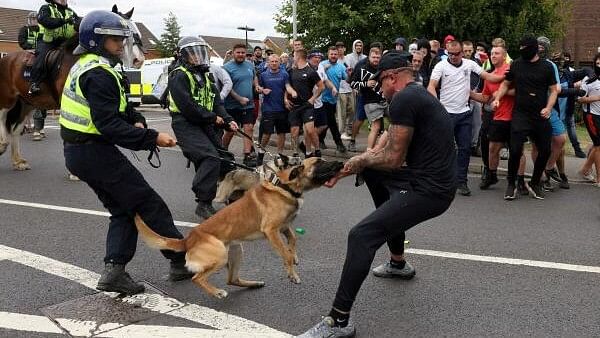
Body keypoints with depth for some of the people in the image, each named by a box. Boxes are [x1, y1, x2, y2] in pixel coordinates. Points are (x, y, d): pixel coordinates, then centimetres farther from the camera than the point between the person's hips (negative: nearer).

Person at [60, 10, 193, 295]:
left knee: (124, 210, 14)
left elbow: (113, 109, 19)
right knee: (150, 204, -1)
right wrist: (152, 138, -27)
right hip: (96, 152, -10)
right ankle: (182, 262, 8)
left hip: (77, 152, 10)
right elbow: (109, 125, -27)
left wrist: (136, 120, 0)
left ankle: (114, 272, 8)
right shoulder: (98, 74, -19)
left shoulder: (85, 66, 14)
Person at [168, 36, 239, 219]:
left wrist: (228, 120, -3)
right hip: (186, 124, -9)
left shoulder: (205, 76, 19)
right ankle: (203, 204, -18)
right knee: (211, 159, -24)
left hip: (204, 125, 9)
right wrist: (213, 117, -14)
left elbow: (216, 101, 13)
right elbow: (187, 105, -20)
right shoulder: (179, 76, -9)